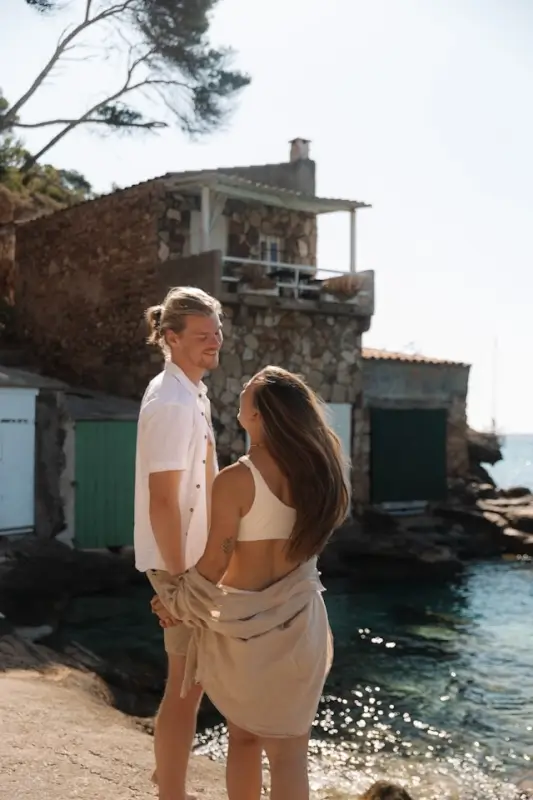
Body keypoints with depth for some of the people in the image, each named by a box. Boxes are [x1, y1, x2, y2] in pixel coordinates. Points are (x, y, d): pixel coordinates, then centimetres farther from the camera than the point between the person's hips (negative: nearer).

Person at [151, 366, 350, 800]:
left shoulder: (234, 480, -19)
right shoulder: (316, 470, -5)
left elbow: (215, 563, -11)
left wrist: (176, 603, 4)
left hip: (245, 620, -3)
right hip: (298, 616, 3)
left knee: (243, 737, 19)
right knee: (289, 750, 12)